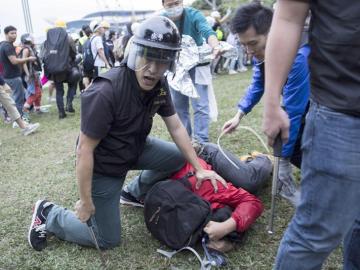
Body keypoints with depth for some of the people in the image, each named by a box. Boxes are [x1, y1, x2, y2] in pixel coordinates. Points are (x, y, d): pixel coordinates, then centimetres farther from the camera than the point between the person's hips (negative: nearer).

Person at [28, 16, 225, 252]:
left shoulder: (159, 85, -12)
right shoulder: (105, 93, -35)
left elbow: (176, 128, -3)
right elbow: (85, 149, -27)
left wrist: (199, 168, -5)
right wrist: (86, 202, -19)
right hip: (103, 167, -6)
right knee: (107, 240, 6)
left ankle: (137, 191, 26)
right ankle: (49, 215, 23)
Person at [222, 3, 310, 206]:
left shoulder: (298, 57, -38)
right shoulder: (263, 51, -14)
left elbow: (292, 112, -35)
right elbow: (257, 86, 4)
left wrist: (282, 163, -29)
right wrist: (239, 115, -4)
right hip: (300, 102, 7)